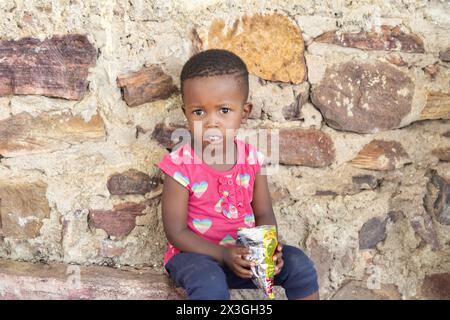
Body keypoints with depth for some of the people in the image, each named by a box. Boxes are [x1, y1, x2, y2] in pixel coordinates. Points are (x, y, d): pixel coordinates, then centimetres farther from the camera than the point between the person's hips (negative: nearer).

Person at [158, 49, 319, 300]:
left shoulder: (252, 159, -5)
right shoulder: (181, 165, -16)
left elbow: (264, 214, 4)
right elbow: (176, 231, -13)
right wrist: (223, 255, -24)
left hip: (245, 253, 4)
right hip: (196, 253, -4)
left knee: (299, 264, -12)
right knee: (211, 285, -35)